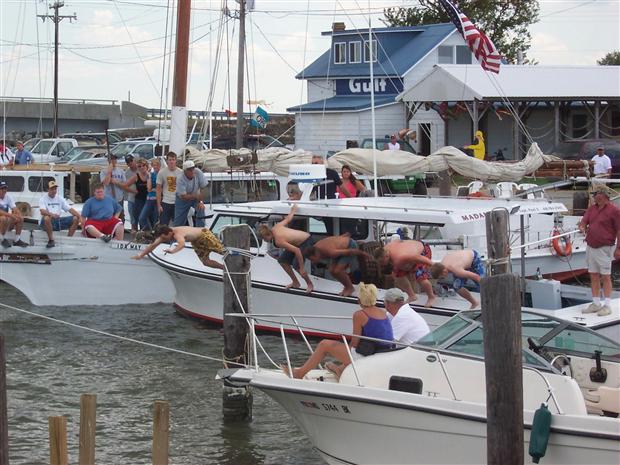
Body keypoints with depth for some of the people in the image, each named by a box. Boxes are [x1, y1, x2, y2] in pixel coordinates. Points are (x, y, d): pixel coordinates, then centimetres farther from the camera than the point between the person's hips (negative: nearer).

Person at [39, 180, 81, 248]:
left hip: (58, 220, 5)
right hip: (47, 222, -5)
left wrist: (80, 217, -6)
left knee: (75, 219, -9)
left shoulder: (59, 198, 14)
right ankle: (51, 240, -28)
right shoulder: (43, 199, -2)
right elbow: (42, 211, -21)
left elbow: (70, 209, 9)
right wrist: (51, 214, -41)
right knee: (47, 218, -40)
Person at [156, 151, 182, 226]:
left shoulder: (181, 172, -2)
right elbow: (158, 189, 1)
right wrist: (159, 205, -3)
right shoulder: (162, 172, -2)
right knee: (163, 225, 0)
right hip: (165, 203, 0)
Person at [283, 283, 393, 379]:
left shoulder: (359, 315, -14)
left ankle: (299, 373, 17)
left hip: (365, 356, -7)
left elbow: (354, 343, -11)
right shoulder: (383, 313, 7)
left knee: (324, 345, 8)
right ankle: (341, 369, 57)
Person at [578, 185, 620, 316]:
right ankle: (596, 303, 16)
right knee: (593, 276, 9)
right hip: (591, 247, 7)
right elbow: (583, 222, 9)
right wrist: (583, 228, -16)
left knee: (606, 276, -3)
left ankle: (607, 305, 1)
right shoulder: (591, 208, 11)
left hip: (604, 249, -6)